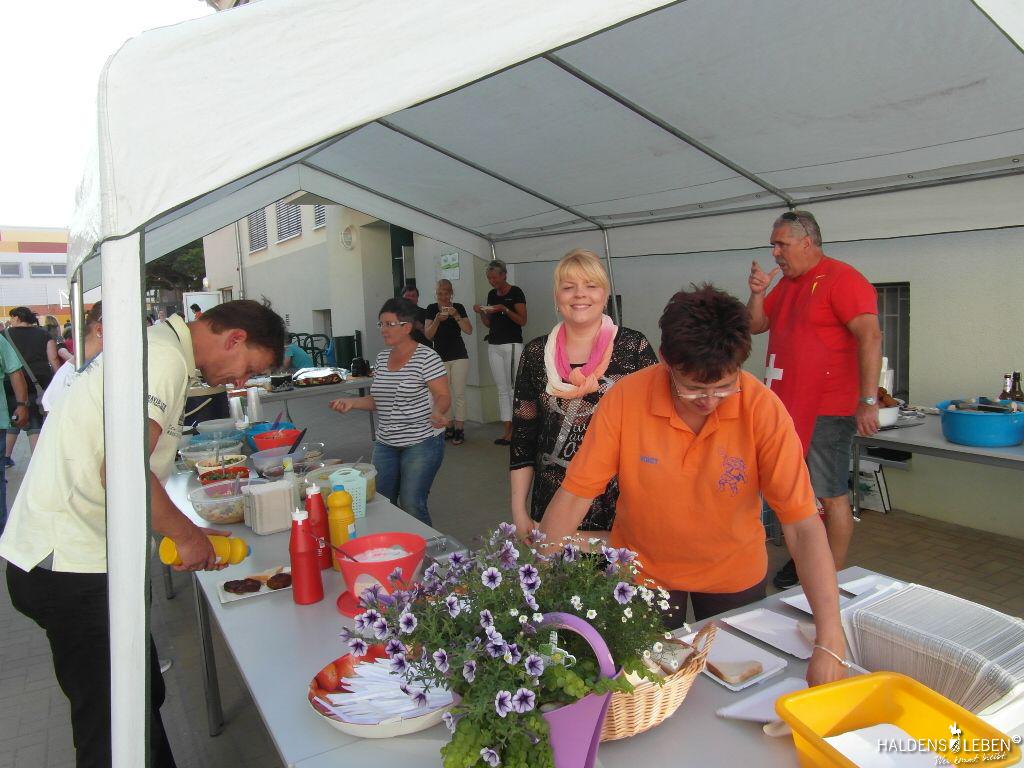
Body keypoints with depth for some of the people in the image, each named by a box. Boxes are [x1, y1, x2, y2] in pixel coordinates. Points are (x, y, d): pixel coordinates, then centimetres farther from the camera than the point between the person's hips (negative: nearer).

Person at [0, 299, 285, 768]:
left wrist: (186, 532, 14)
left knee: (143, 697, 18)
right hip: (72, 567, -10)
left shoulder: (154, 343, 15)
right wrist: (184, 534, -12)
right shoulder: (166, 358, -18)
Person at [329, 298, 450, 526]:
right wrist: (352, 402, 1)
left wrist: (436, 412, -33)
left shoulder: (426, 357, -11)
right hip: (385, 443, 7)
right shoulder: (382, 357, 10)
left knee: (411, 505, -8)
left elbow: (443, 397, -13)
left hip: (422, 441, -7)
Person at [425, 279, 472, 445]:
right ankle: (449, 427, 18)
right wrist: (437, 320, -21)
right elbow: (428, 335, -6)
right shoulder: (431, 309, 1)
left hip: (459, 357, -2)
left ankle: (459, 429, 2)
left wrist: (456, 316, -23)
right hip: (440, 357, 2)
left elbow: (469, 331, -10)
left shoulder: (458, 307, -1)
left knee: (459, 393, -2)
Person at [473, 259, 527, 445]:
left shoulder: (516, 292, -5)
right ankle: (507, 429, 8)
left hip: (512, 344, -7)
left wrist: (505, 309, -20)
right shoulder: (491, 294, 14)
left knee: (514, 388, -6)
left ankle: (515, 429, -1)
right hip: (493, 346, 7)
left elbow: (522, 320, -9)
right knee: (502, 389, 6)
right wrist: (481, 312, 0)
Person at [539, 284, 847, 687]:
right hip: (642, 571, 0)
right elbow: (573, 496, -20)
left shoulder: (763, 409, -25)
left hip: (733, 576, 1)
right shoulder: (625, 399, -25)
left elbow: (804, 526, -26)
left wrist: (830, 641, -33)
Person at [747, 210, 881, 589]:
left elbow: (870, 336, -19)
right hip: (787, 407, 8)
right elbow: (756, 326, 18)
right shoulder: (786, 283, 15)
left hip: (827, 411, -8)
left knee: (831, 495, 0)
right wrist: (757, 293, -2)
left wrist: (868, 401, -25)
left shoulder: (842, 279, -11)